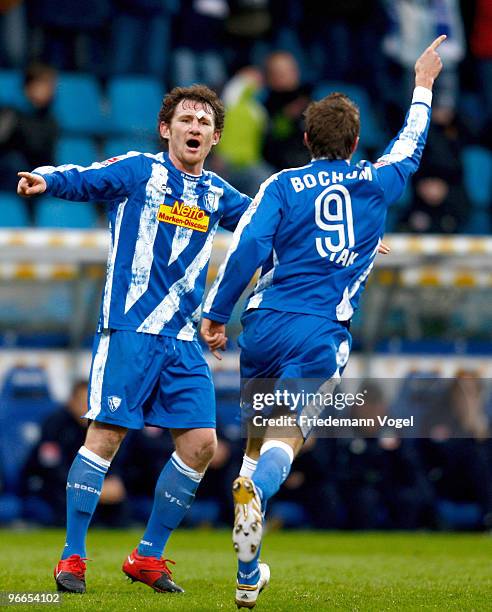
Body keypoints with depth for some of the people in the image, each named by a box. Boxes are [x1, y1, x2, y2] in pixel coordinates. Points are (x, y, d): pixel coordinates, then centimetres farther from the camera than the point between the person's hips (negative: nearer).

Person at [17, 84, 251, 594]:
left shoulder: (217, 194, 14)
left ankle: (148, 558, 11)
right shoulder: (139, 171, -2)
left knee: (200, 443, -2)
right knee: (105, 436, -9)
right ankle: (72, 558, 0)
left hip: (184, 341, 6)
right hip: (128, 330, -6)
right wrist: (46, 179, -38)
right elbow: (82, 178, -15)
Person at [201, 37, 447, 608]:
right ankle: (253, 496, -46)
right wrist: (423, 85, 42)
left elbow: (247, 248, -6)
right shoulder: (375, 183, 8)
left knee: (259, 435, 15)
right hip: (321, 335, -2)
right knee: (286, 438, -10)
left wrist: (215, 314, -1)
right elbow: (410, 146, 28)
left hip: (264, 326, 2)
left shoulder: (283, 186, 5)